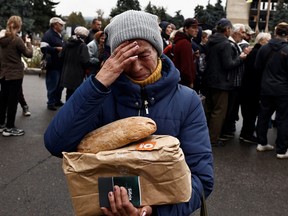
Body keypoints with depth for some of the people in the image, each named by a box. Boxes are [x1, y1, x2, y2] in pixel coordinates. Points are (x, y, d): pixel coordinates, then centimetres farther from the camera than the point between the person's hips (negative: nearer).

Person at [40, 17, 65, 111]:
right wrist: (57, 49, -20)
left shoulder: (59, 35, 18)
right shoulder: (48, 35, -12)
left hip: (61, 64, 9)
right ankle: (51, 103, 7)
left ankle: (57, 100, 28)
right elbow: (44, 48, -22)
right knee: (52, 85, -3)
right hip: (53, 65, -9)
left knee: (60, 84, 15)